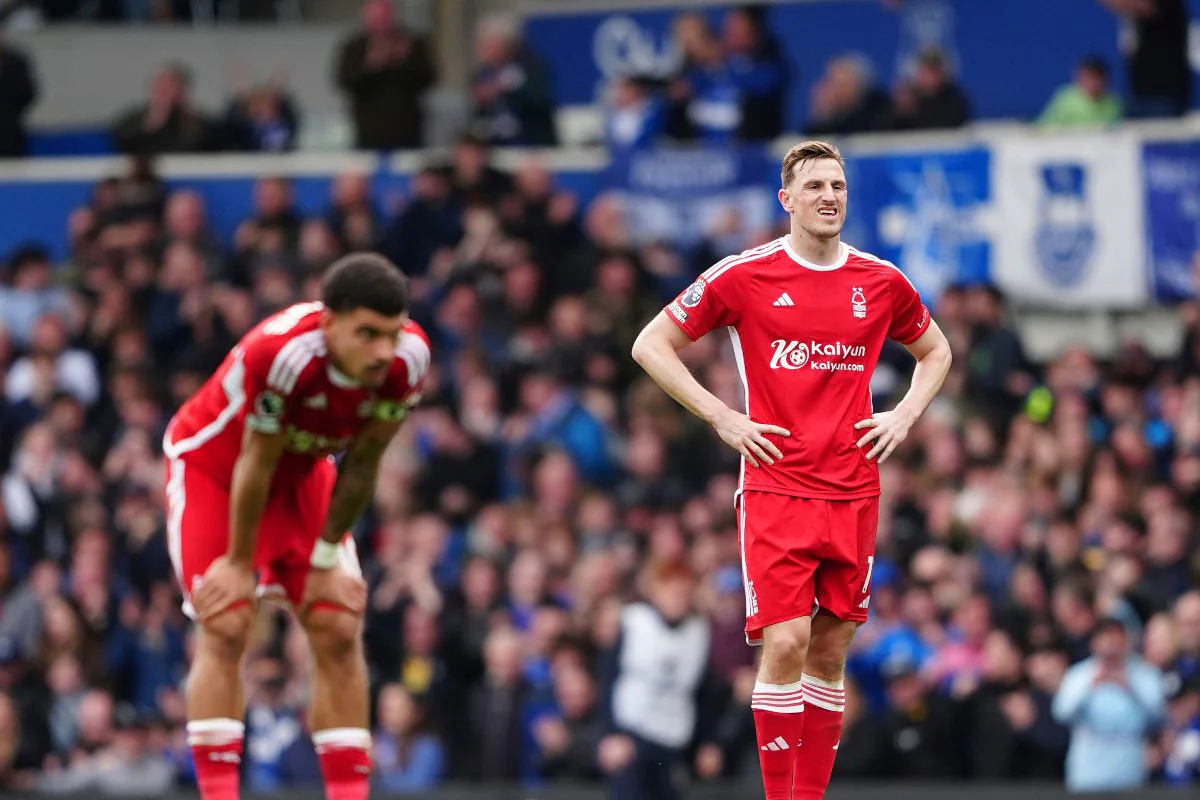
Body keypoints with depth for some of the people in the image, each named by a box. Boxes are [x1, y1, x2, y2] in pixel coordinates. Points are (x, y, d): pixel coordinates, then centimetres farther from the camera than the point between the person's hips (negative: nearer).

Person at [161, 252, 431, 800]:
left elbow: (360, 465, -12)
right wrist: (238, 563, -16)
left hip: (303, 473, 5)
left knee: (339, 630, -4)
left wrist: (326, 559, -5)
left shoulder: (408, 360, -25)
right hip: (212, 466, -5)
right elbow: (255, 465, -27)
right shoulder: (282, 353, -41)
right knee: (226, 626, -17)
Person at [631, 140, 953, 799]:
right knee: (785, 642, -14)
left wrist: (904, 417, 8)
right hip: (776, 489, -4)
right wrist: (721, 418, -5)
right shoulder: (744, 276, -4)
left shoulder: (882, 282, 7)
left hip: (853, 491, 4)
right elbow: (651, 345, 2)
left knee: (830, 651, 6)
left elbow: (936, 353, 26)